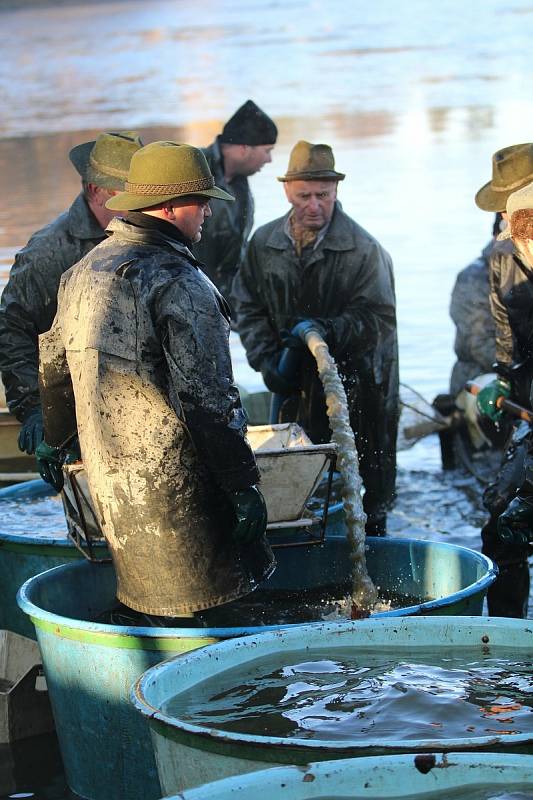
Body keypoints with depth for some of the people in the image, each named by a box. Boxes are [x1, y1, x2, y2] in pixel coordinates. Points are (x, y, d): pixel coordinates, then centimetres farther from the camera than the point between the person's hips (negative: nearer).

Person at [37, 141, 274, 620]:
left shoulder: (83, 272, 11)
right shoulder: (178, 283, -17)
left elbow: (55, 365, 23)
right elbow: (207, 396, -20)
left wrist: (54, 441, 37)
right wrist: (243, 484, -15)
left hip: (108, 475, 9)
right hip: (173, 482, -8)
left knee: (155, 606, 17)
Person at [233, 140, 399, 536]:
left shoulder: (364, 249, -9)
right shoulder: (264, 243, 4)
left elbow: (379, 318, -12)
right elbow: (248, 307, 11)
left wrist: (326, 329, -27)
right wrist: (267, 360, -2)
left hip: (356, 387, -4)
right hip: (295, 385, 4)